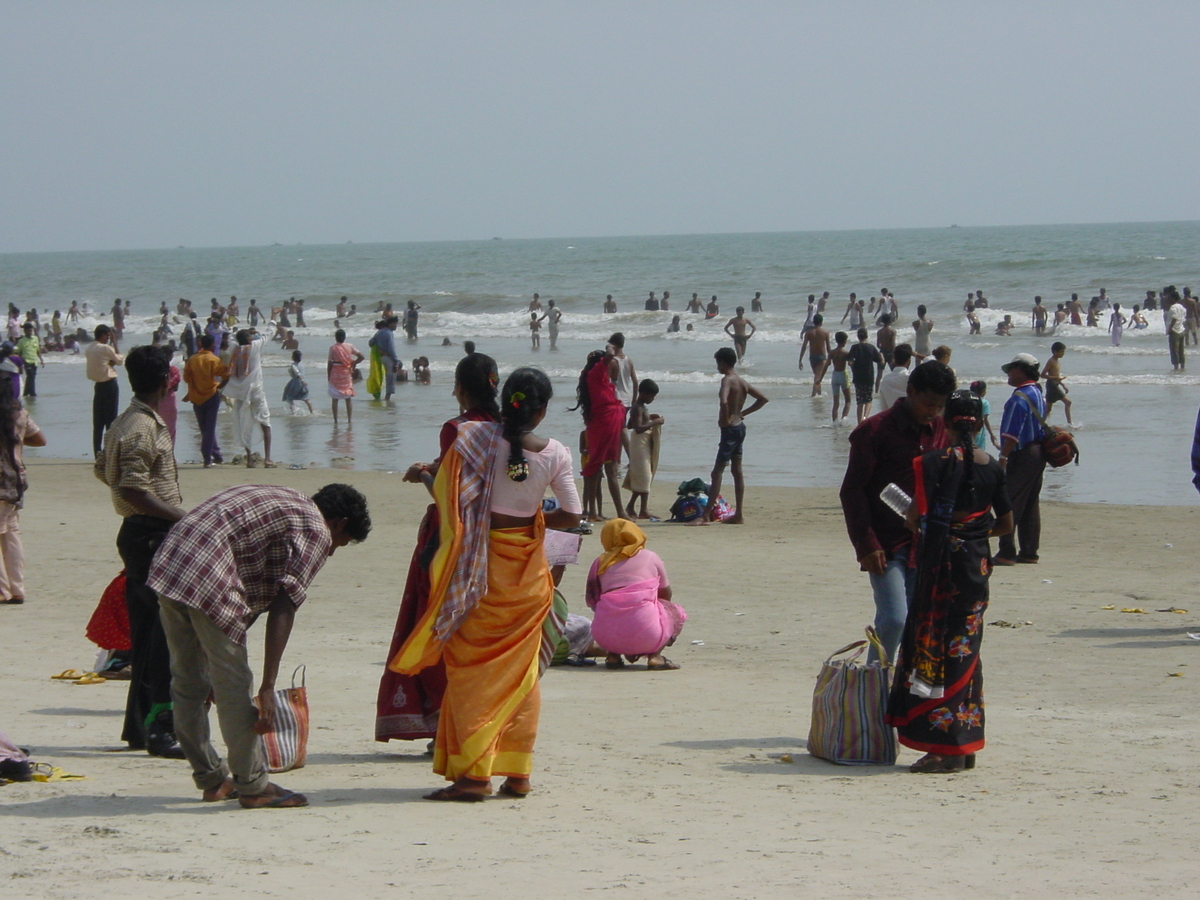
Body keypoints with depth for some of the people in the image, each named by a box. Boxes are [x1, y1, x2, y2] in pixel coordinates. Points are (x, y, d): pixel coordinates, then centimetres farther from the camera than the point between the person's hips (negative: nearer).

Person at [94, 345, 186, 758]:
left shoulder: (124, 423, 15)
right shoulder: (143, 427, -16)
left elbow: (104, 469, 26)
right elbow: (133, 491, -23)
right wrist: (181, 516, -23)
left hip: (137, 534, 11)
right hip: (152, 534, -11)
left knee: (147, 633, 13)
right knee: (165, 632, -11)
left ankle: (139, 725, 18)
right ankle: (158, 728, -14)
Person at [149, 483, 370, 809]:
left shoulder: (283, 502, 28)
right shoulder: (316, 530, 2)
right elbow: (283, 607, -9)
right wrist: (267, 687, -13)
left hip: (167, 565, 9)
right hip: (207, 578, -9)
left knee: (188, 684, 17)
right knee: (234, 687, 1)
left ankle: (212, 780, 29)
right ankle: (252, 787, 9)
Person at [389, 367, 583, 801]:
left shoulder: (476, 438, -13)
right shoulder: (554, 454, -5)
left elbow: (444, 492, -13)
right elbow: (571, 516, -2)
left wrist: (423, 474, 8)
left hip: (482, 566, -3)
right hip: (528, 570, 3)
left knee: (471, 668, 2)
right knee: (520, 670, 12)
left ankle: (473, 773, -3)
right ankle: (517, 772, 13)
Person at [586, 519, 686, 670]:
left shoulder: (600, 562, 17)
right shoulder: (650, 557, 14)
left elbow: (591, 600, 16)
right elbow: (666, 595, 25)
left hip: (606, 637, 3)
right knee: (676, 613, 27)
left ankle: (613, 655, 12)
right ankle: (654, 656, 4)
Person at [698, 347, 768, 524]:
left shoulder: (727, 380, -15)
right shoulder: (742, 381, 11)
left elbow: (724, 401, -34)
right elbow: (762, 398, 18)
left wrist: (724, 420, -20)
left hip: (730, 429, -9)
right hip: (740, 428, 9)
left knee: (717, 472, -9)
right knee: (737, 471, 13)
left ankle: (706, 515, -10)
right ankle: (739, 514, 14)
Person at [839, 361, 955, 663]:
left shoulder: (940, 430, 10)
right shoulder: (875, 430, -7)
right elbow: (852, 491, -7)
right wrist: (867, 545, -12)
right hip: (886, 544, -5)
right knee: (893, 619, -13)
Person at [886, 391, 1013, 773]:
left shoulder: (934, 462, -10)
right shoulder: (992, 468, 3)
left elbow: (916, 515, -13)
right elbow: (1006, 523, 9)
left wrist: (920, 530, 9)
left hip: (939, 562, -5)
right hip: (976, 563, 5)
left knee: (934, 648, 0)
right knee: (964, 650, 14)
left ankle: (946, 748, -2)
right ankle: (965, 745, 17)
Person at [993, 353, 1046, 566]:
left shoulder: (1019, 398, -15)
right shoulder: (1038, 394, 15)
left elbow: (1011, 434, -21)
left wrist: (1003, 458, -21)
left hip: (1022, 454, -10)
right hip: (1038, 452, 10)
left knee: (1010, 503, -8)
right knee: (1031, 504, 12)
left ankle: (1006, 553, -10)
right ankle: (1029, 552, 14)